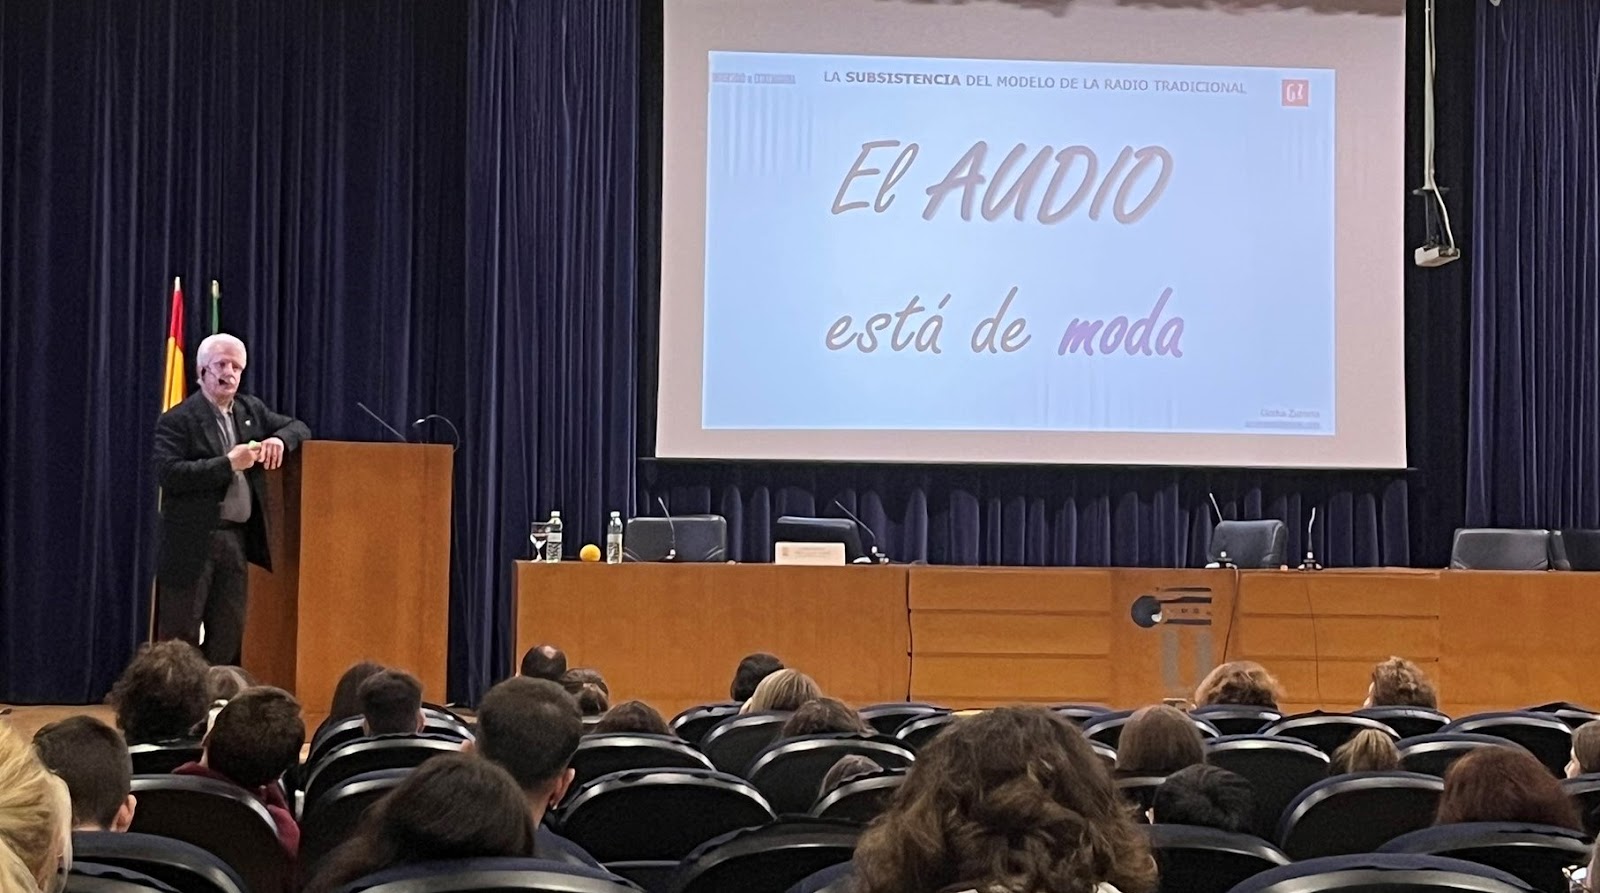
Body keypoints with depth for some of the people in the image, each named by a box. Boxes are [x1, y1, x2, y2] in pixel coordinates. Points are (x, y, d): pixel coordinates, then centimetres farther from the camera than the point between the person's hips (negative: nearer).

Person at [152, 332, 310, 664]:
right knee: (180, 638, -2)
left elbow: (298, 427, 17)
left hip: (237, 539, 6)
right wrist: (228, 464, -21)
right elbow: (169, 474, -18)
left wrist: (279, 439, -7)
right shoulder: (177, 421, -7)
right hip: (192, 543, -6)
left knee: (228, 637, 8)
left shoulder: (251, 410, 14)